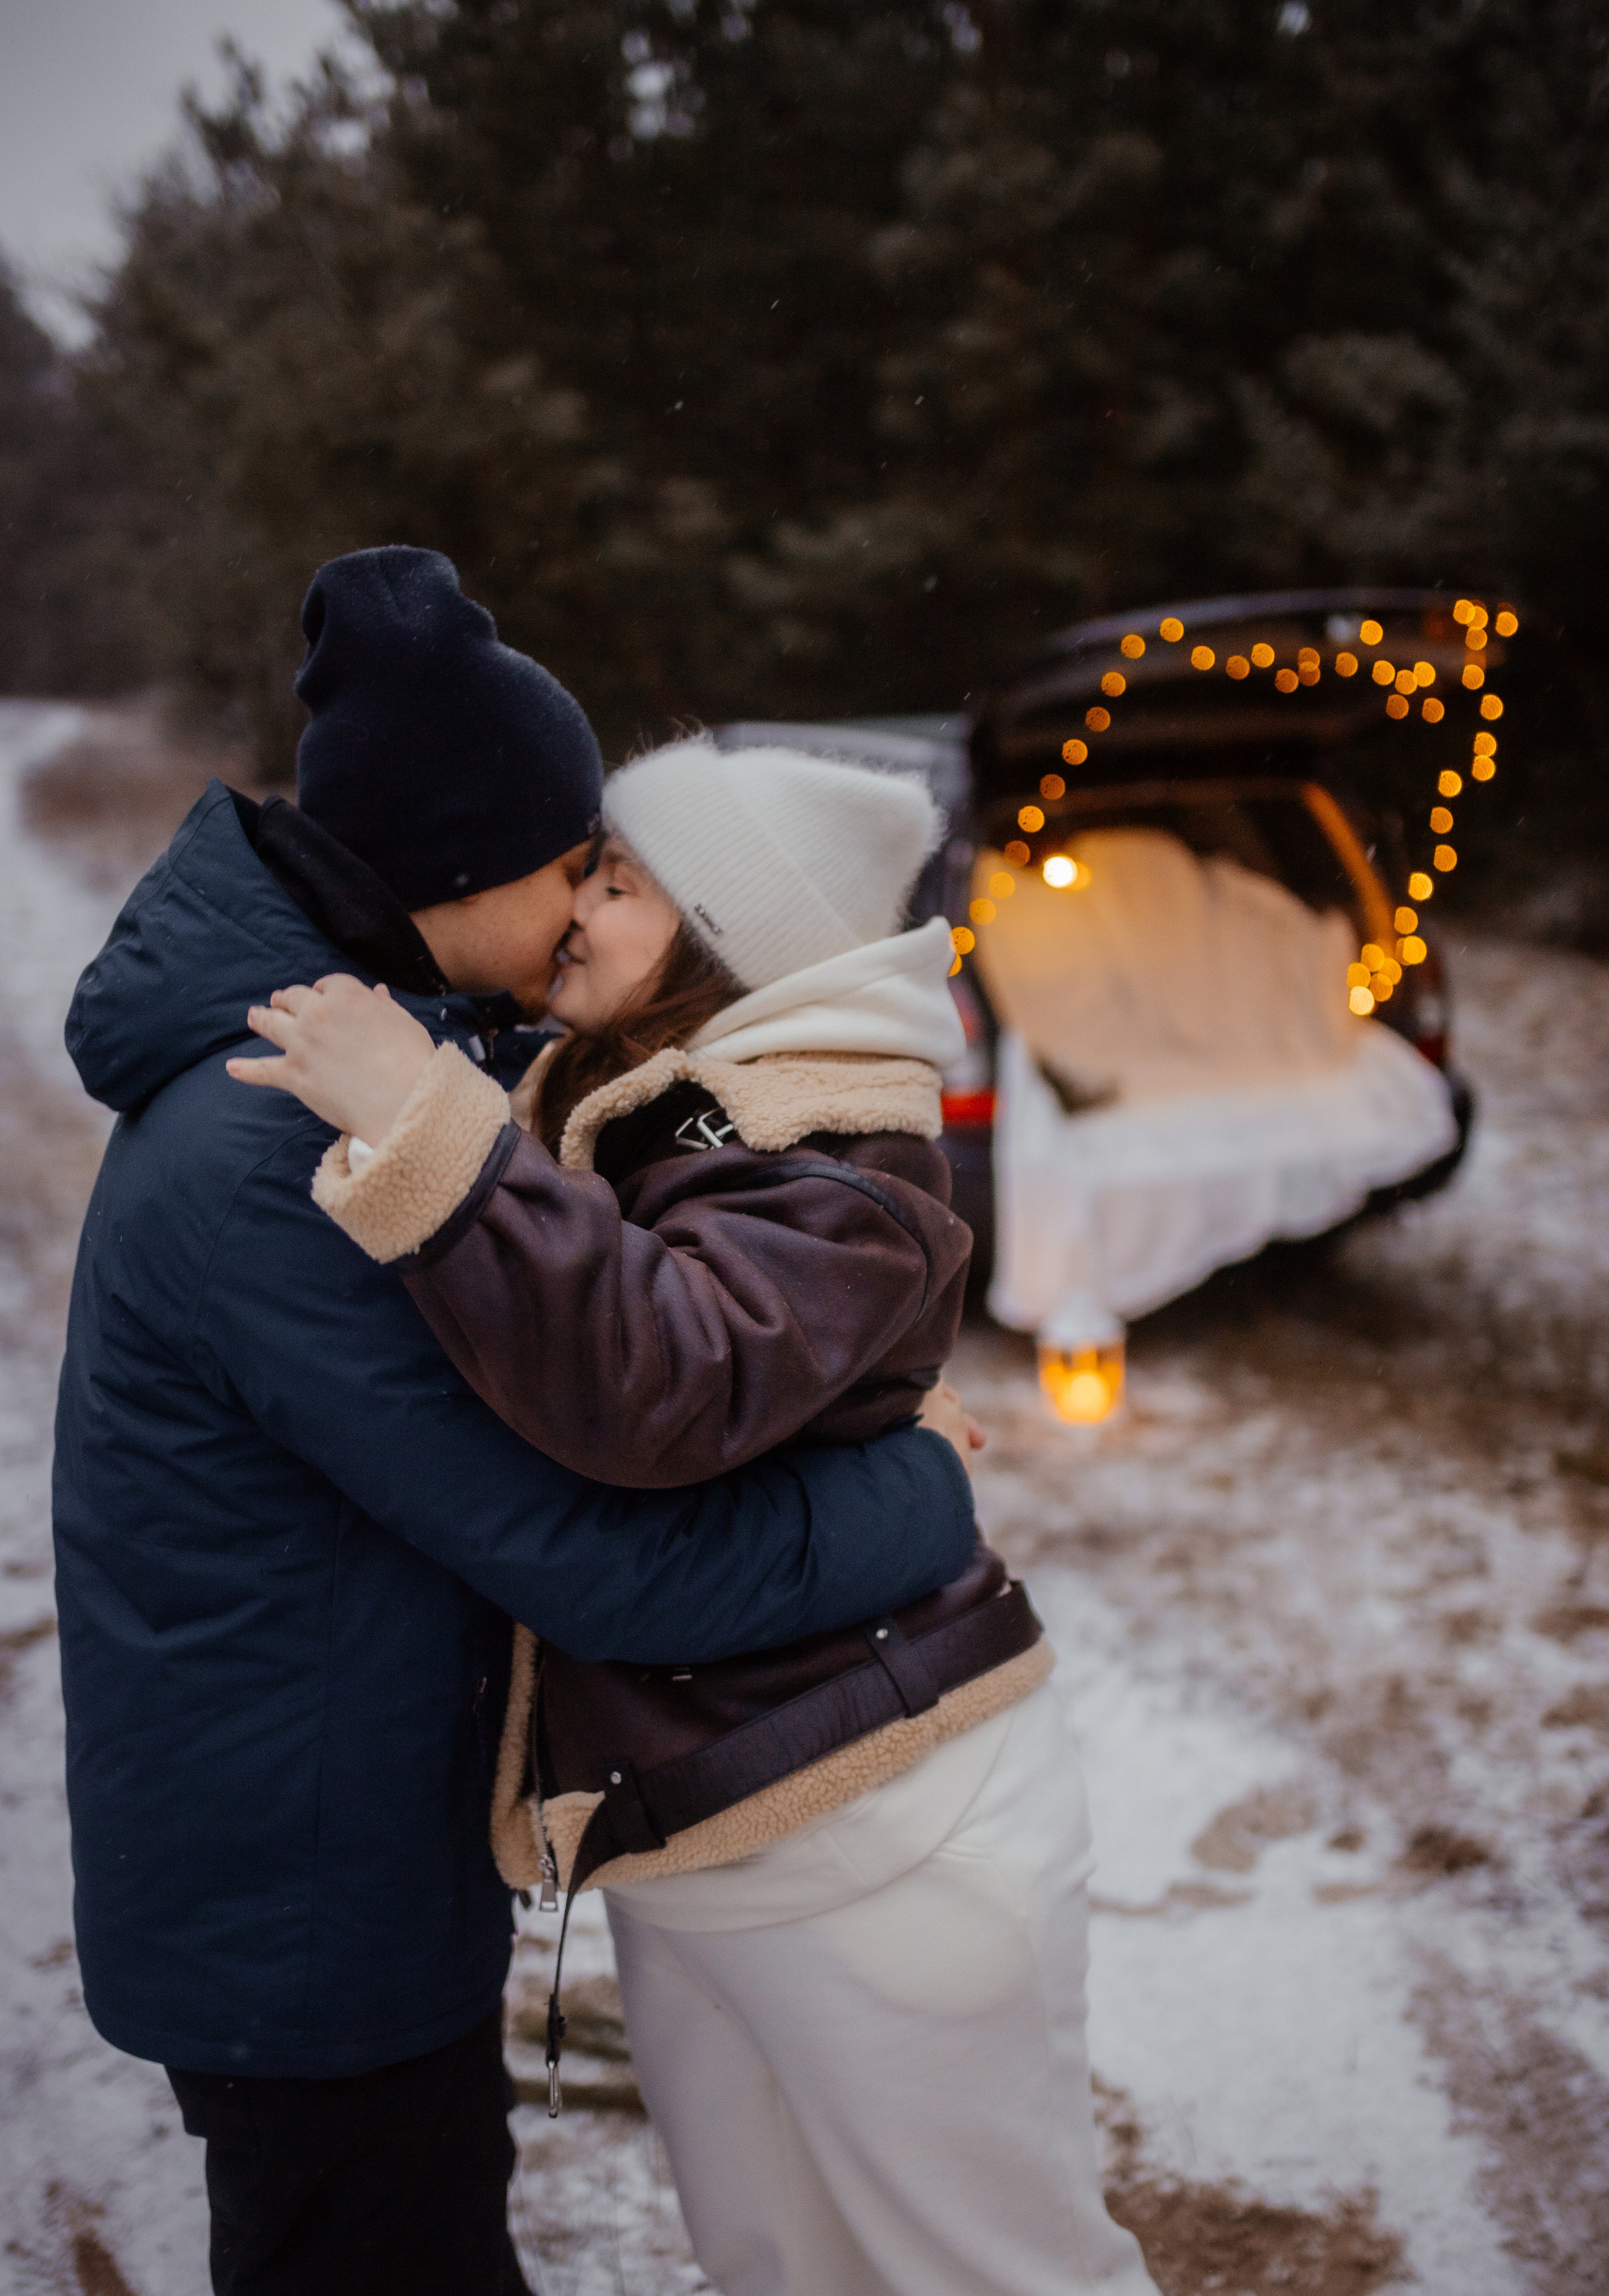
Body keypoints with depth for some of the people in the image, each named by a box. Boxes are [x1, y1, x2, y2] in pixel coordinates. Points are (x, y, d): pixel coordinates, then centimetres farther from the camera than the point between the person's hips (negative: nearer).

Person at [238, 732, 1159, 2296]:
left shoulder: (844, 1175, -20)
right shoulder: (602, 1116, 7)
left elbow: (667, 1381, -38)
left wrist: (426, 1130, -37)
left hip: (878, 1840, -9)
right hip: (679, 1840, 9)